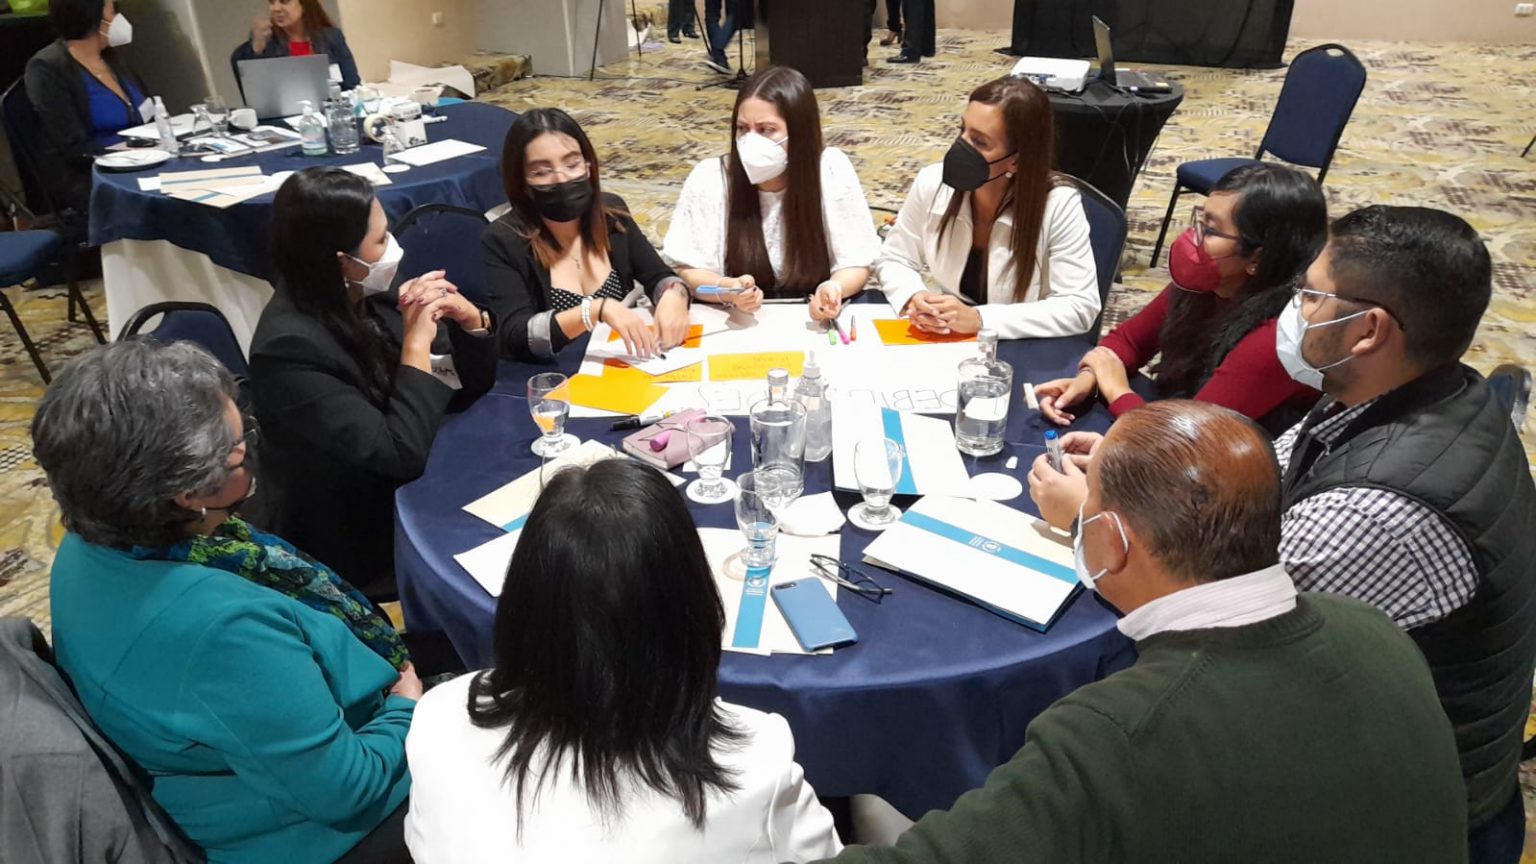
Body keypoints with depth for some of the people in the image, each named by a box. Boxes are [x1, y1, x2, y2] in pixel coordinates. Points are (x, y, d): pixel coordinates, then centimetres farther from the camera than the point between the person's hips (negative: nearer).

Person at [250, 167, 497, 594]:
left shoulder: (366, 297, -2)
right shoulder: (290, 347, -23)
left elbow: (468, 389, 5)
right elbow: (401, 452, -27)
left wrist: (469, 318, -13)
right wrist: (417, 340, -22)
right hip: (367, 544, -6)